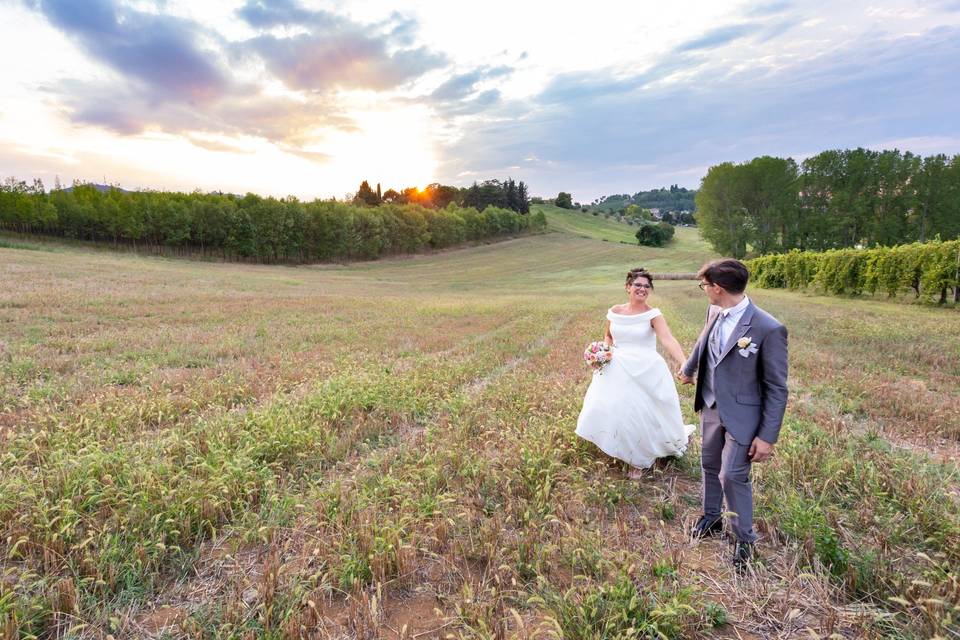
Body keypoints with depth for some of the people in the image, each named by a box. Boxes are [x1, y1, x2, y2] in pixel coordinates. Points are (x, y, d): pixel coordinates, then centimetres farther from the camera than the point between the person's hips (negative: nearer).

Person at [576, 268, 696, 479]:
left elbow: (668, 340, -25)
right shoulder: (614, 312, 1)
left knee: (643, 415, 0)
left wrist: (684, 363, -41)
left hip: (645, 372, -3)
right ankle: (624, 450, 36)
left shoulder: (653, 314, -10)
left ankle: (641, 460, 29)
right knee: (609, 410, 5)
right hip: (617, 371, 4)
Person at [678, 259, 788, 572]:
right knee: (710, 466, 20)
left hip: (741, 416, -6)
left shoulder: (769, 329, -24)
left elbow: (777, 388, -17)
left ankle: (744, 540, 23)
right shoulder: (714, 312, -4)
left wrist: (767, 436, -15)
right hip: (710, 408, 7)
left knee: (732, 476, -1)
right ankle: (711, 517, 44)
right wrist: (688, 370, 37)